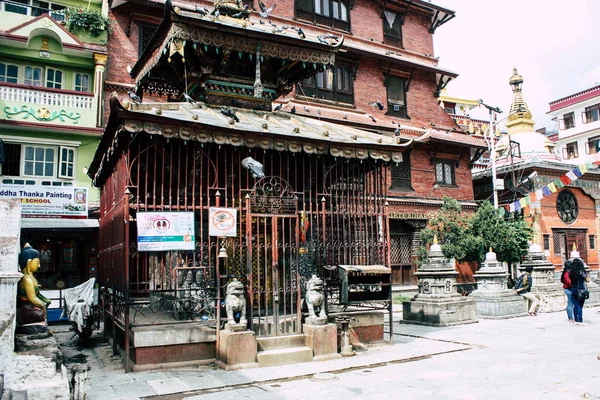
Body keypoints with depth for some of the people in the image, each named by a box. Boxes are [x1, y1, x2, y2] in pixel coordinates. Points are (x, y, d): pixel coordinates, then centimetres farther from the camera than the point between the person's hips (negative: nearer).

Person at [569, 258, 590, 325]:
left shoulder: (571, 272, 1)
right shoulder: (581, 271, -12)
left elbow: (570, 281, 3)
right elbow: (587, 280, -3)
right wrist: (588, 278, 16)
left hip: (573, 290, 4)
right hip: (581, 290, -4)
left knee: (575, 305, 9)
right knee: (580, 306, 0)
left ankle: (576, 320, 14)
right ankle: (580, 321, 0)